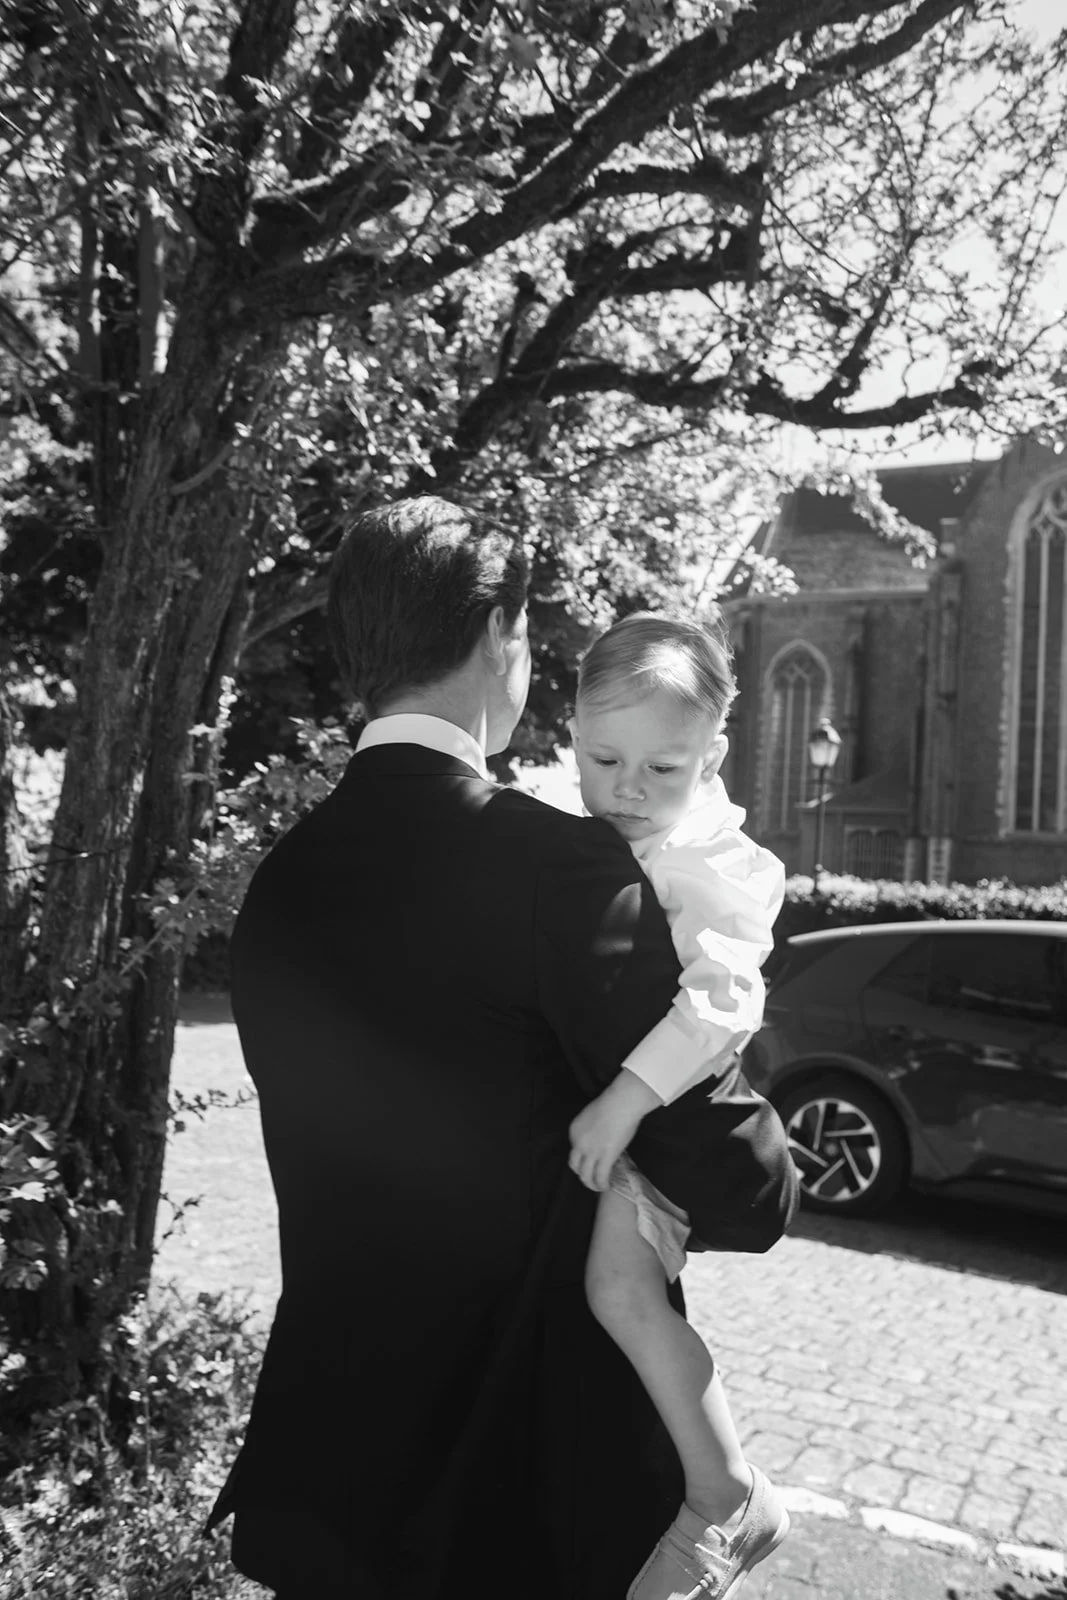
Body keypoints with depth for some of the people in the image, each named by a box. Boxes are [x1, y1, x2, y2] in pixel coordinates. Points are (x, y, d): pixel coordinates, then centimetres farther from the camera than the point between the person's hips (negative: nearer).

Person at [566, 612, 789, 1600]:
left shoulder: (726, 867, -14)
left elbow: (721, 1000, -27)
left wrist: (627, 1098, -35)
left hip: (661, 1116, -7)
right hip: (568, 1105, 7)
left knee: (621, 1286, -20)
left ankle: (729, 1498, -3)